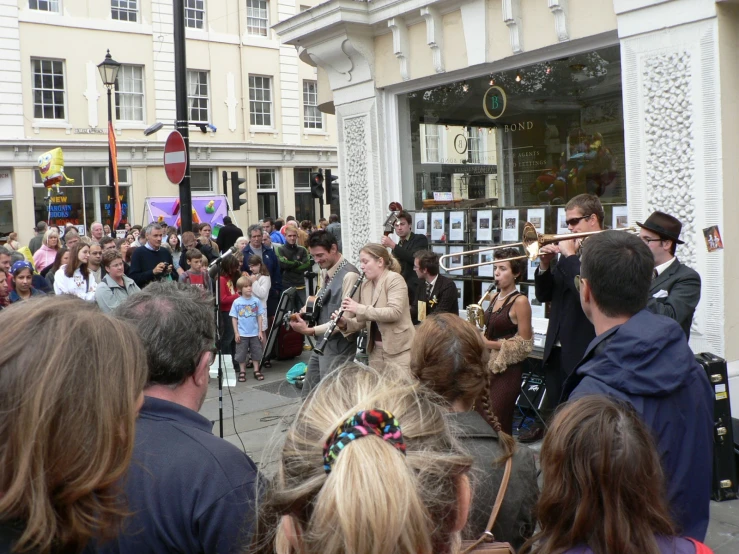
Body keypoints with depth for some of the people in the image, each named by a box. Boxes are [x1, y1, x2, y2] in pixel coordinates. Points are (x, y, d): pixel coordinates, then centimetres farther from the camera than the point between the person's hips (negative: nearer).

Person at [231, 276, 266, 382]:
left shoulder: (256, 301, -5)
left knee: (256, 352, 11)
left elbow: (259, 316, 1)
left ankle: (256, 371, 23)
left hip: (255, 333, 1)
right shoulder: (236, 302, -7)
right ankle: (242, 372, 20)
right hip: (242, 333, -1)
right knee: (241, 353, 8)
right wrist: (236, 333, -6)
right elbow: (234, 318, -2)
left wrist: (260, 331, 0)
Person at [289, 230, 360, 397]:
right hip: (322, 343, 9)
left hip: (338, 347, -9)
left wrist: (310, 330, -22)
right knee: (309, 394, 15)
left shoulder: (349, 275, -18)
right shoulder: (325, 271, 9)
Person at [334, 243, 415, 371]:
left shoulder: (394, 279, -11)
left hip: (399, 349, -7)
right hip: (375, 350, 7)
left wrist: (360, 309, -24)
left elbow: (394, 312, -23)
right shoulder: (365, 286, 9)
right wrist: (345, 323, -6)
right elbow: (364, 321, 14)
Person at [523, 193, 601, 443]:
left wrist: (570, 255, -17)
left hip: (584, 353, -7)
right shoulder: (568, 253, 13)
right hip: (557, 348, 8)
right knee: (551, 415, 18)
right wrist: (545, 266, -2)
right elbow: (543, 295, 14)